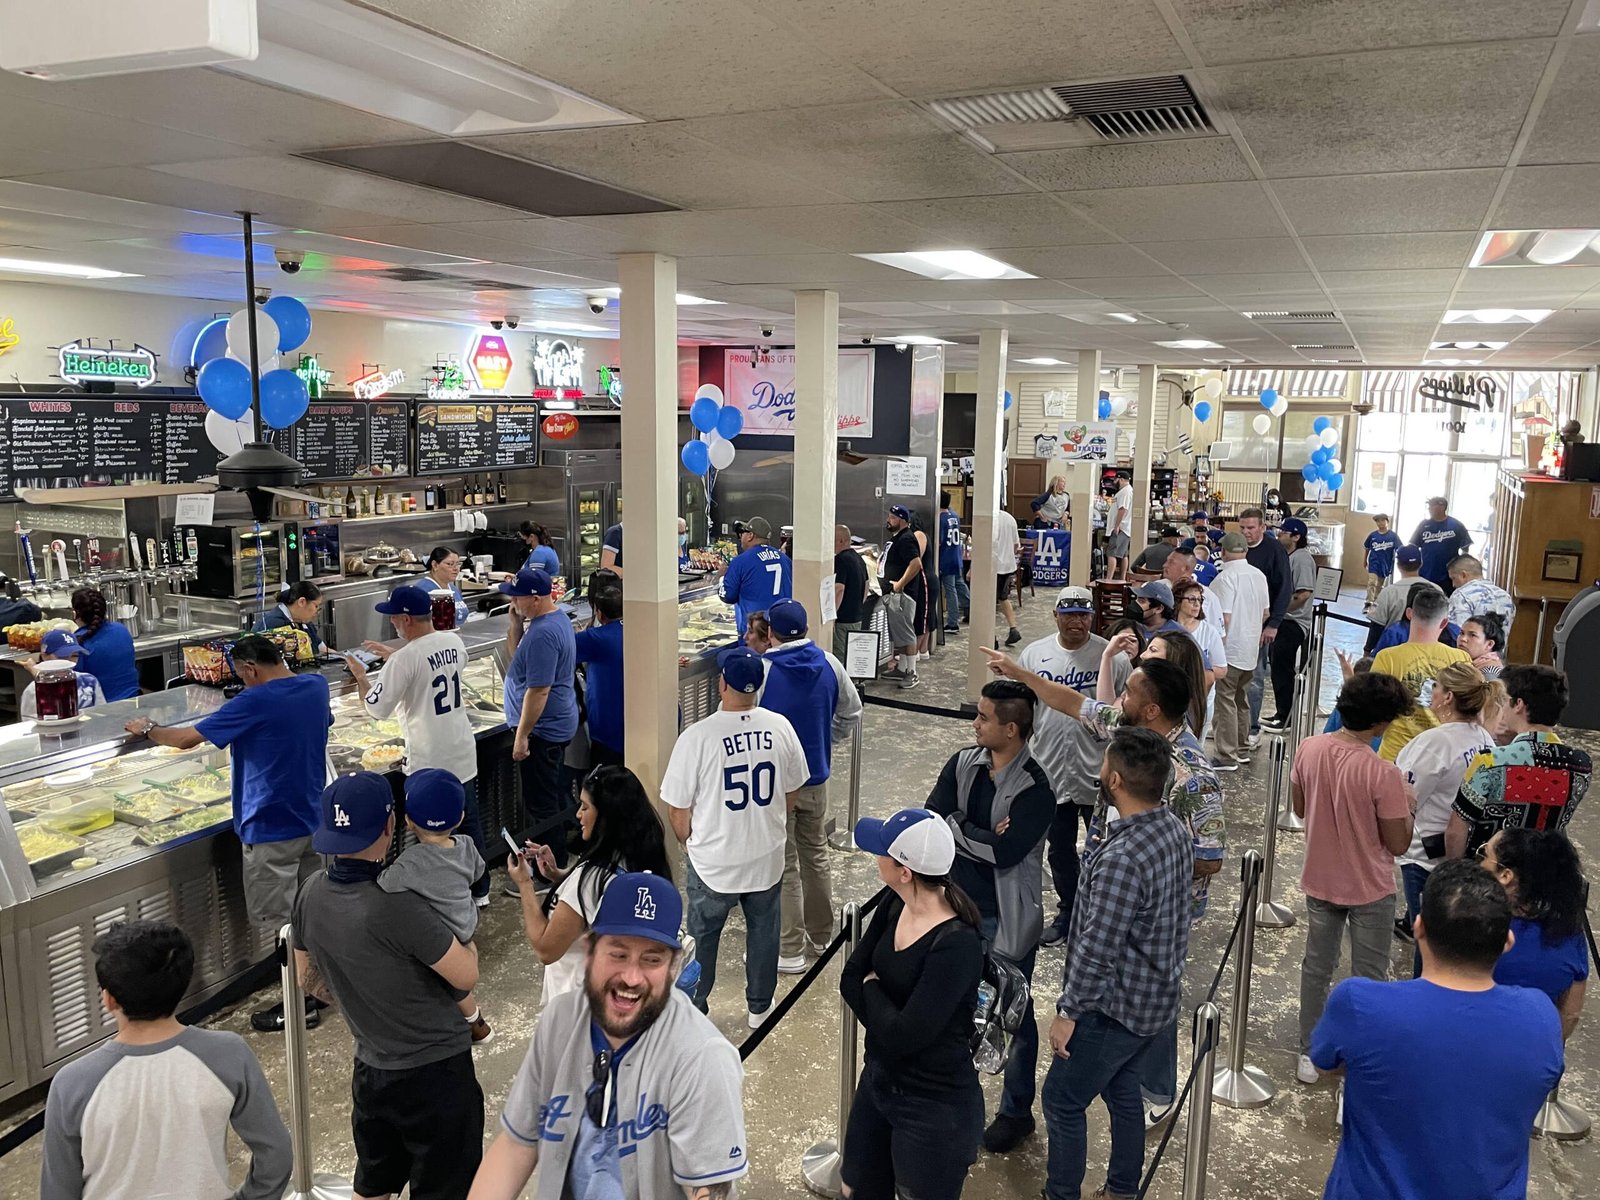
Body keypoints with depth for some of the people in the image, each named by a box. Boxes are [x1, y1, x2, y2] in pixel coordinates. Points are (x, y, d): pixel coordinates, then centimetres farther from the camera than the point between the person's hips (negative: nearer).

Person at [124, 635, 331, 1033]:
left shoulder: (256, 702, -20)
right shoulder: (316, 686, 2)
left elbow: (186, 738, -16)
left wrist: (146, 729, 3)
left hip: (273, 827, -8)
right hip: (311, 818, 8)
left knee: (281, 919, 2)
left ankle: (300, 1005, 9)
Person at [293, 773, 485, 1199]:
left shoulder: (311, 893, -8)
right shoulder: (395, 907, -30)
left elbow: (309, 979, 8)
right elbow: (466, 976, -21)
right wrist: (467, 946, 0)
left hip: (370, 1070, 7)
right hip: (435, 1071, -7)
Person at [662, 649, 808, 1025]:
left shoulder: (697, 736, -23)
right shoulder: (780, 727, -12)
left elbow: (677, 809, -14)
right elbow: (793, 791, 2)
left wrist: (690, 842, 7)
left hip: (714, 862, -2)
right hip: (768, 857, 3)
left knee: (703, 936, 19)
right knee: (764, 932, 23)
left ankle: (694, 1009, 36)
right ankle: (759, 1005, 39)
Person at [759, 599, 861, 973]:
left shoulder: (760, 671, -20)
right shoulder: (830, 665, -5)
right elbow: (850, 716, 6)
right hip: (816, 778, 5)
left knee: (783, 866, 6)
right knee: (816, 855, 21)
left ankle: (789, 951, 13)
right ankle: (821, 934, 35)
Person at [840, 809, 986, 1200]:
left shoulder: (956, 945, -29)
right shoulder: (895, 905, -6)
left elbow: (902, 1035, -29)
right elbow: (850, 979, -2)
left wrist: (872, 989, -13)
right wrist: (886, 1018, -17)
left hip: (935, 1109, -8)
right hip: (878, 1080, 8)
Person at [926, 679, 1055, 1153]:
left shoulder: (1035, 789, -21)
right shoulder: (963, 764, -4)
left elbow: (1005, 852, -28)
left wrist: (955, 827, -17)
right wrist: (982, 835, -22)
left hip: (1005, 919, -6)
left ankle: (1016, 1111, 31)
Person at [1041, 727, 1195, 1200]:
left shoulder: (1121, 857, -32)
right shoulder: (1176, 829, -5)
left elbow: (1097, 948, -26)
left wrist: (1068, 1011, -16)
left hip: (1115, 1008, -9)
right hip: (1159, 999, 9)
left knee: (1063, 1101, 9)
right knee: (1123, 1093, 25)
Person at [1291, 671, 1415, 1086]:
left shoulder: (1308, 748, -12)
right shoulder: (1383, 774, -28)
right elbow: (1397, 844, -17)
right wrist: (1407, 804, -2)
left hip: (1319, 882, 5)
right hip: (1369, 891, -4)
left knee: (1316, 968, 18)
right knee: (1368, 977, 14)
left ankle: (1309, 1053, 30)